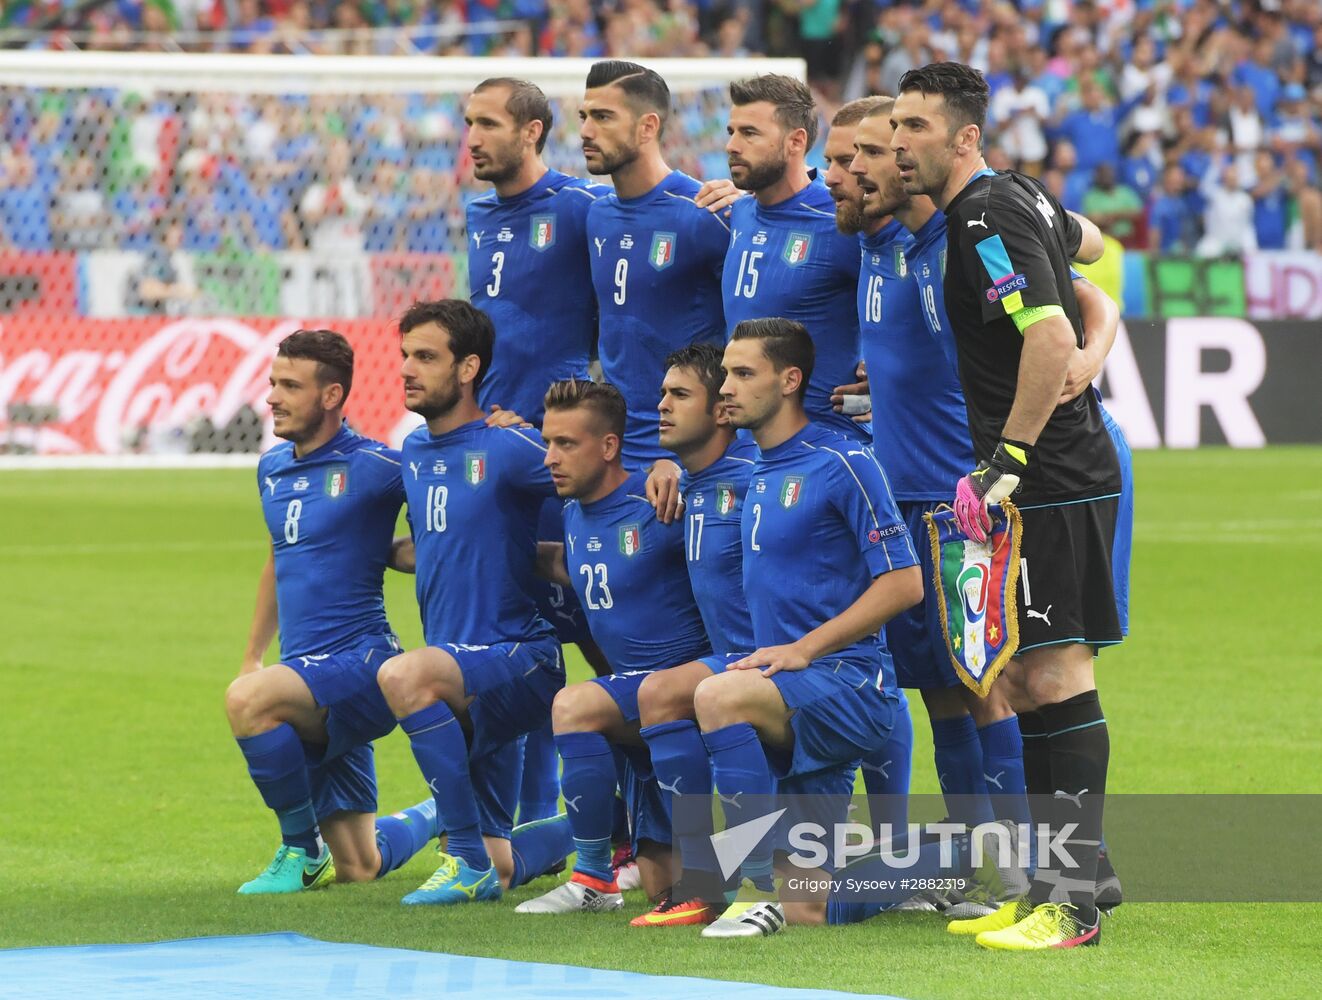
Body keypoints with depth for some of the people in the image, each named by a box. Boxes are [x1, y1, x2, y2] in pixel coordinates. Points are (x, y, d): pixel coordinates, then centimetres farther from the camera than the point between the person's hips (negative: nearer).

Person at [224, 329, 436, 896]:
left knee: (248, 700, -35)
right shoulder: (273, 469, 12)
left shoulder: (373, 467, -11)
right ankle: (440, 814, 41)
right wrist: (252, 655, 24)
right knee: (360, 868, 9)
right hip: (312, 683, 7)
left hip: (359, 660, -7)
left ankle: (302, 849, -15)